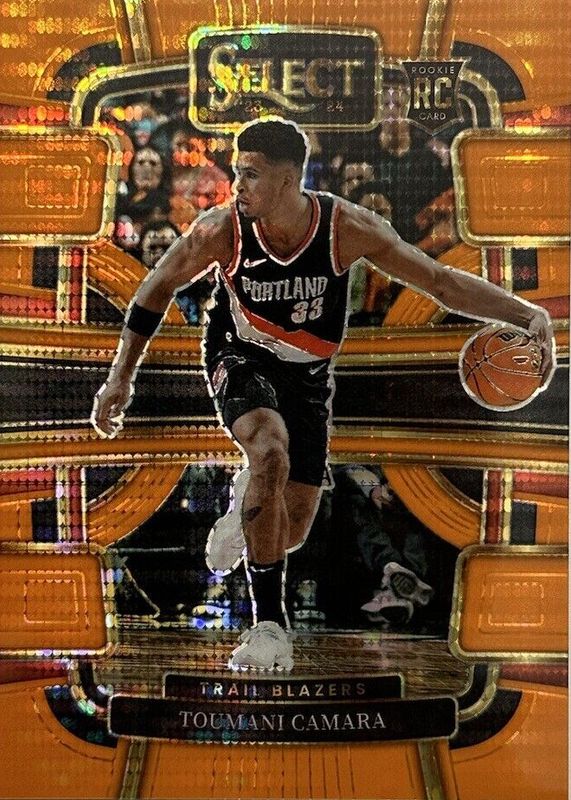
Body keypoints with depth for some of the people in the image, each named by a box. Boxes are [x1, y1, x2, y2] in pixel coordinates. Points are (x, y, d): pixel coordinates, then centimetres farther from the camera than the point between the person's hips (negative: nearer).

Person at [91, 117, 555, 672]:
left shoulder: (346, 228, -23)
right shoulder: (221, 230, -22)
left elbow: (441, 281, -18)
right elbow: (159, 285, -5)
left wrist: (528, 314, -29)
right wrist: (121, 376, -3)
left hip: (308, 374, 2)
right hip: (240, 359, -1)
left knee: (291, 534, 3)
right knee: (271, 454, -35)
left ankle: (246, 503, 43)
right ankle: (269, 622, -18)